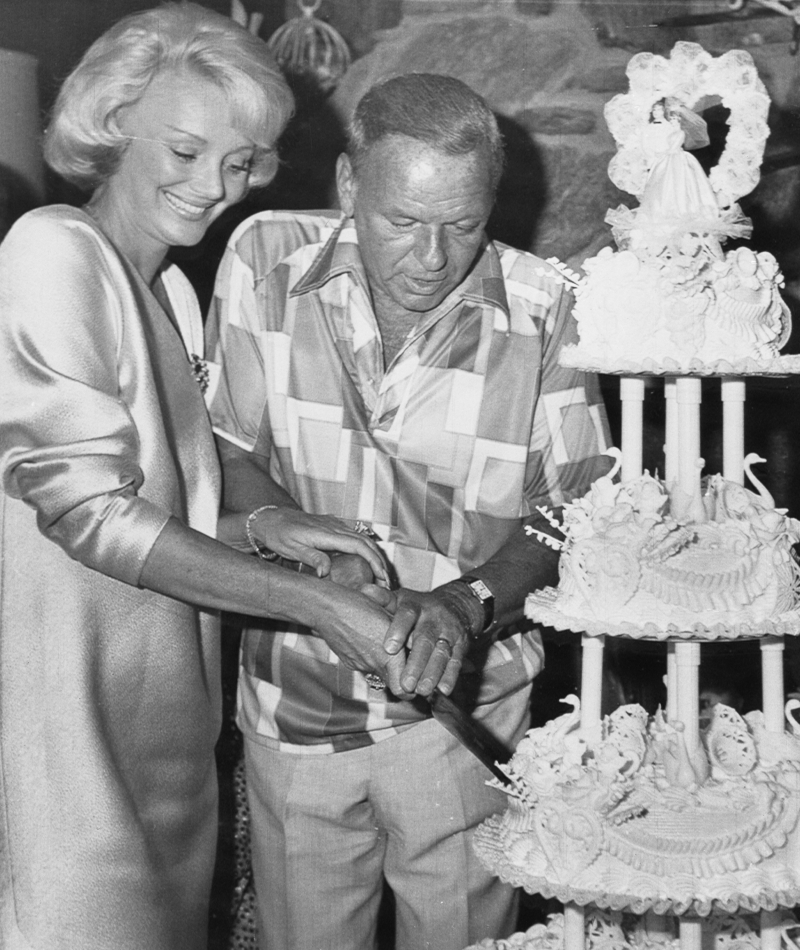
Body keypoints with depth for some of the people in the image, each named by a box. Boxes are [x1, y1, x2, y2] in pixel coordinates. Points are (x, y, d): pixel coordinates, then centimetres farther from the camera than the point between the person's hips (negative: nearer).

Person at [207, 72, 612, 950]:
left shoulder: (543, 313, -14)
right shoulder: (266, 262, -11)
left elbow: (575, 509, -7)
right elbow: (228, 451, -5)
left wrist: (470, 600, -24)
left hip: (464, 701, -1)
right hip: (293, 703, 1)